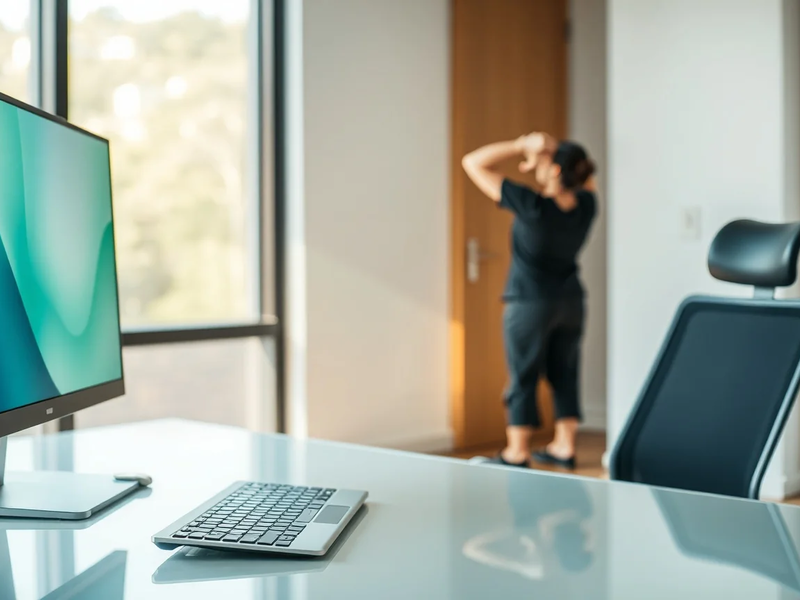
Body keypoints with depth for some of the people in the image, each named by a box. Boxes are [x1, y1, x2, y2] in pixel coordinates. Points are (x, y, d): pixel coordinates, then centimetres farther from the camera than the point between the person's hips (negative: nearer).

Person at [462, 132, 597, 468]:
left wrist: (521, 145, -19)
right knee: (564, 375, 15)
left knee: (523, 377, 5)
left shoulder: (532, 207, -23)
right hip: (571, 301, 5)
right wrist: (547, 151, -2)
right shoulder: (586, 206, -8)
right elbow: (586, 179, 16)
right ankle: (564, 446, 24)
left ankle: (517, 454, 13)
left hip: (530, 304, -5)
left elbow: (474, 163, -19)